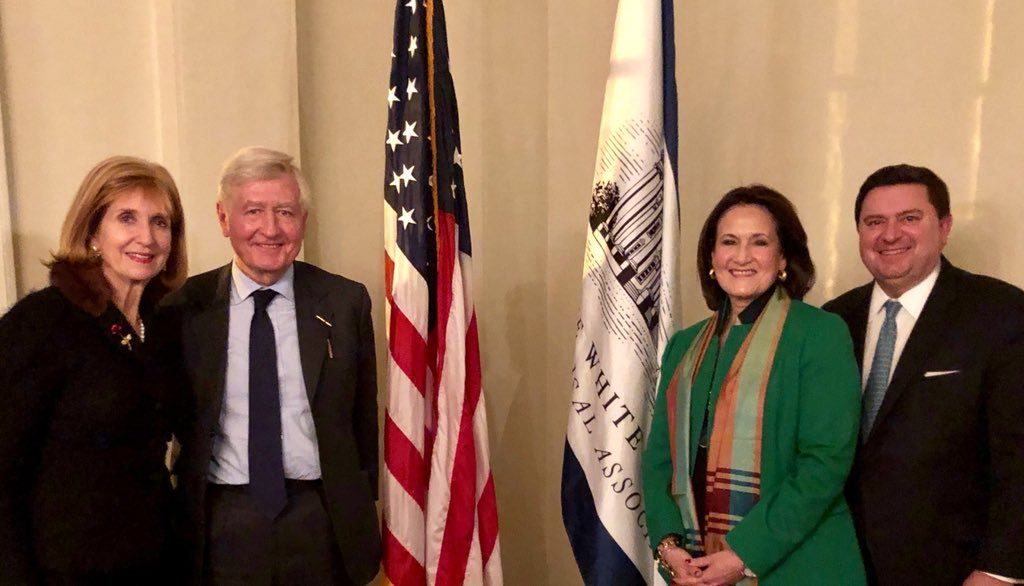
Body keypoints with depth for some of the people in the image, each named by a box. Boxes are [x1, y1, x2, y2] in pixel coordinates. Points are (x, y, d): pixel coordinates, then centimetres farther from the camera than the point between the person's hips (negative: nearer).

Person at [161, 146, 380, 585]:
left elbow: (364, 416, 3)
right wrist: (178, 519, 5)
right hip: (222, 527, 0)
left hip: (324, 524, 1)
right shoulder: (185, 308, -2)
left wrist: (362, 510, 4)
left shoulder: (346, 302, -3)